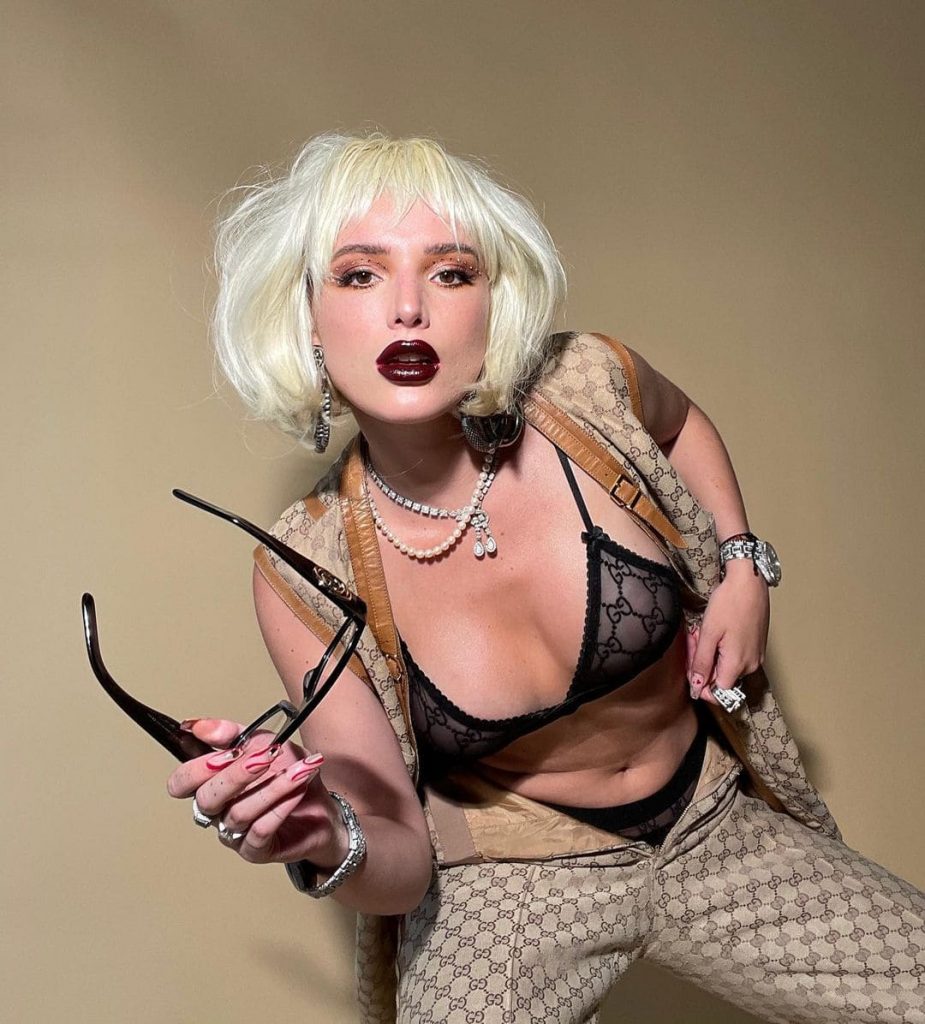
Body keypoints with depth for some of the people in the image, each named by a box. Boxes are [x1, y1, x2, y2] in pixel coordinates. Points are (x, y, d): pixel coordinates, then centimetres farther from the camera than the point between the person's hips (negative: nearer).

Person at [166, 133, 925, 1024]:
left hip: (711, 834, 2)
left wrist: (743, 561, -4)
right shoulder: (303, 574, -19)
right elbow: (400, 861, -14)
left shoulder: (587, 389, -18)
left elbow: (677, 423, 10)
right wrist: (325, 842, -35)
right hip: (507, 880, -2)